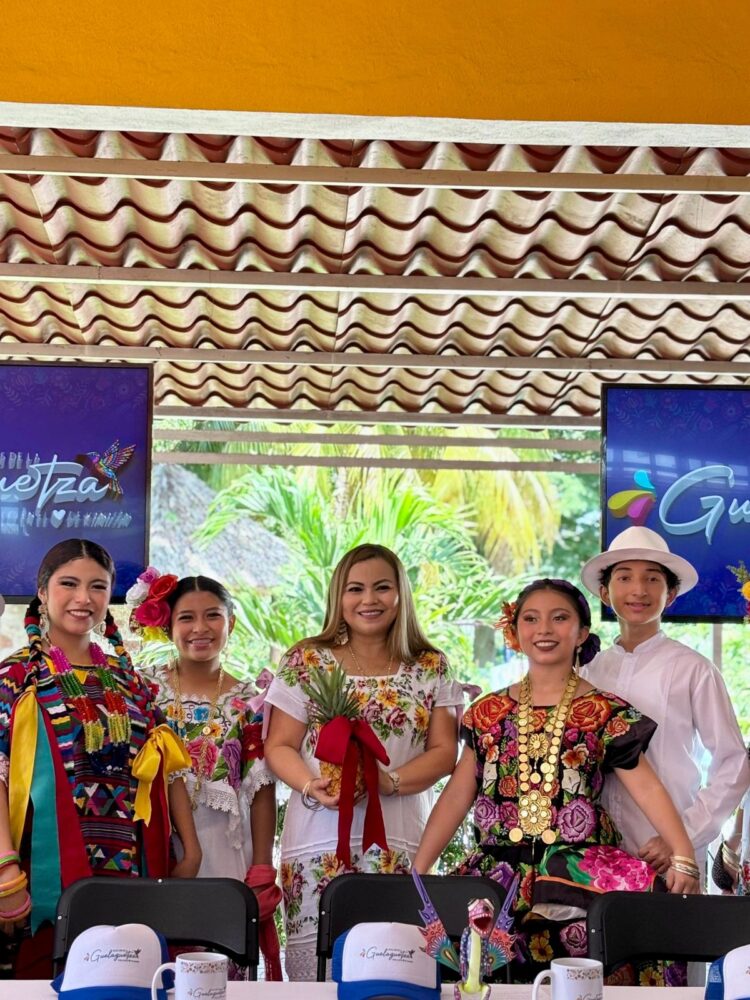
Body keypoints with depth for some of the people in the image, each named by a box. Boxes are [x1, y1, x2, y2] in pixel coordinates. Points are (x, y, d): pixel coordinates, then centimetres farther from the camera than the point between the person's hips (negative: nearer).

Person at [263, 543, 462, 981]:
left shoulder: (432, 668, 9)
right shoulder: (307, 661, 7)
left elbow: (444, 751, 5)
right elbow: (279, 746, 5)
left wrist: (390, 780, -12)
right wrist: (311, 786, -14)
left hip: (398, 843, 1)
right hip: (319, 838, 0)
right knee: (315, 961, -4)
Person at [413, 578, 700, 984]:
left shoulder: (606, 711, 2)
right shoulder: (489, 712, 10)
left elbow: (645, 786, -4)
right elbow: (458, 793, 10)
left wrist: (683, 856, -16)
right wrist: (418, 868, 5)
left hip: (580, 872, -2)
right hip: (499, 873, 2)